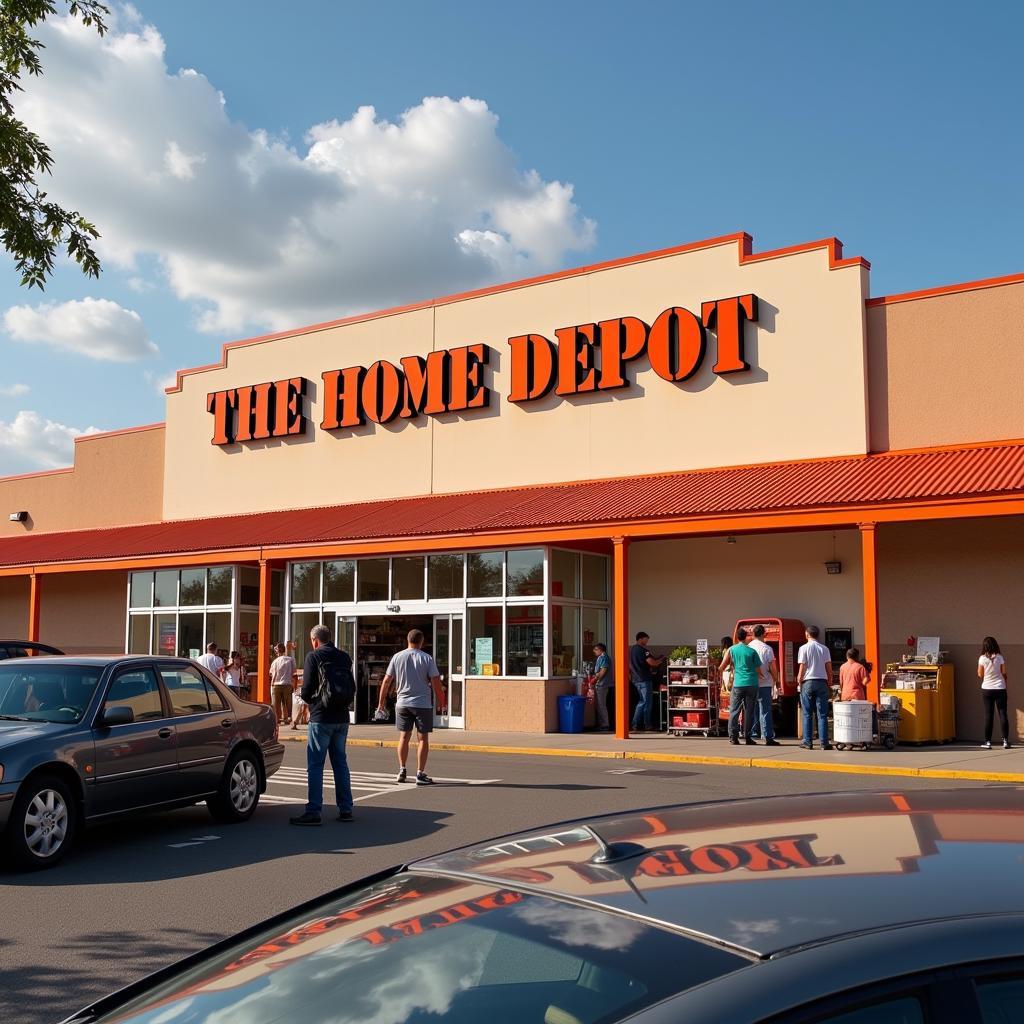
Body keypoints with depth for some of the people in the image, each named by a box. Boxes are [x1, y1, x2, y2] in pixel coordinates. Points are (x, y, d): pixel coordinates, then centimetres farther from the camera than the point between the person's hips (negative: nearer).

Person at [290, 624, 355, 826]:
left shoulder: (313, 657, -8)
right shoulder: (344, 657, 9)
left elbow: (306, 690, -9)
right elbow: (352, 688, 10)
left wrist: (312, 702, 10)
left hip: (321, 718, -6)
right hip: (342, 718, 6)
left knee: (315, 765, -2)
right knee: (340, 762, 13)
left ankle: (313, 811, -3)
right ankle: (345, 809, 15)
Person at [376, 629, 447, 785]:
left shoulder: (397, 657, 2)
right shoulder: (427, 658, -5)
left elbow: (386, 681, 4)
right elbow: (436, 684, -8)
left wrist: (381, 702, 12)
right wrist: (442, 703, 2)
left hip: (402, 703, 3)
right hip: (422, 703, -3)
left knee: (404, 736, 14)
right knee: (423, 738, 3)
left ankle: (402, 771, 16)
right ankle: (420, 774, 1)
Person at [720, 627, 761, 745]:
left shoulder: (731, 650, 4)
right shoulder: (752, 651, 3)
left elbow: (722, 667, 2)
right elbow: (758, 670, 3)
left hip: (738, 684, 0)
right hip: (752, 684, 0)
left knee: (734, 711, 5)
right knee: (749, 711, 5)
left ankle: (733, 737, 0)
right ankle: (747, 737, 5)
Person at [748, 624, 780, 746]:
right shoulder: (767, 649, -9)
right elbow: (772, 668, -8)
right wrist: (777, 682, 4)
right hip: (764, 684, -4)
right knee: (765, 711, -2)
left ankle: (753, 734, 15)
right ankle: (768, 737, -4)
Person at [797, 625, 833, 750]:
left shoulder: (804, 648, -3)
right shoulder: (824, 649, 5)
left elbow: (802, 668, -6)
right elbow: (829, 668, 4)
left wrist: (799, 682, 6)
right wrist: (829, 684, 13)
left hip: (808, 682, -2)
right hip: (822, 682, 2)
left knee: (807, 714, 5)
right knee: (822, 714, 3)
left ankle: (808, 742, 5)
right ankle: (824, 743, 0)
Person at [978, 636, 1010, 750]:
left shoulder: (982, 658, -6)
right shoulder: (1000, 657, -4)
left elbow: (980, 675, -2)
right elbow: (1004, 673, 1)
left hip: (987, 689, 0)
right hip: (1000, 688, 0)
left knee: (988, 715, 3)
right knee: (1002, 714, 5)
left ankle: (988, 742, 3)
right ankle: (1005, 741, 4)